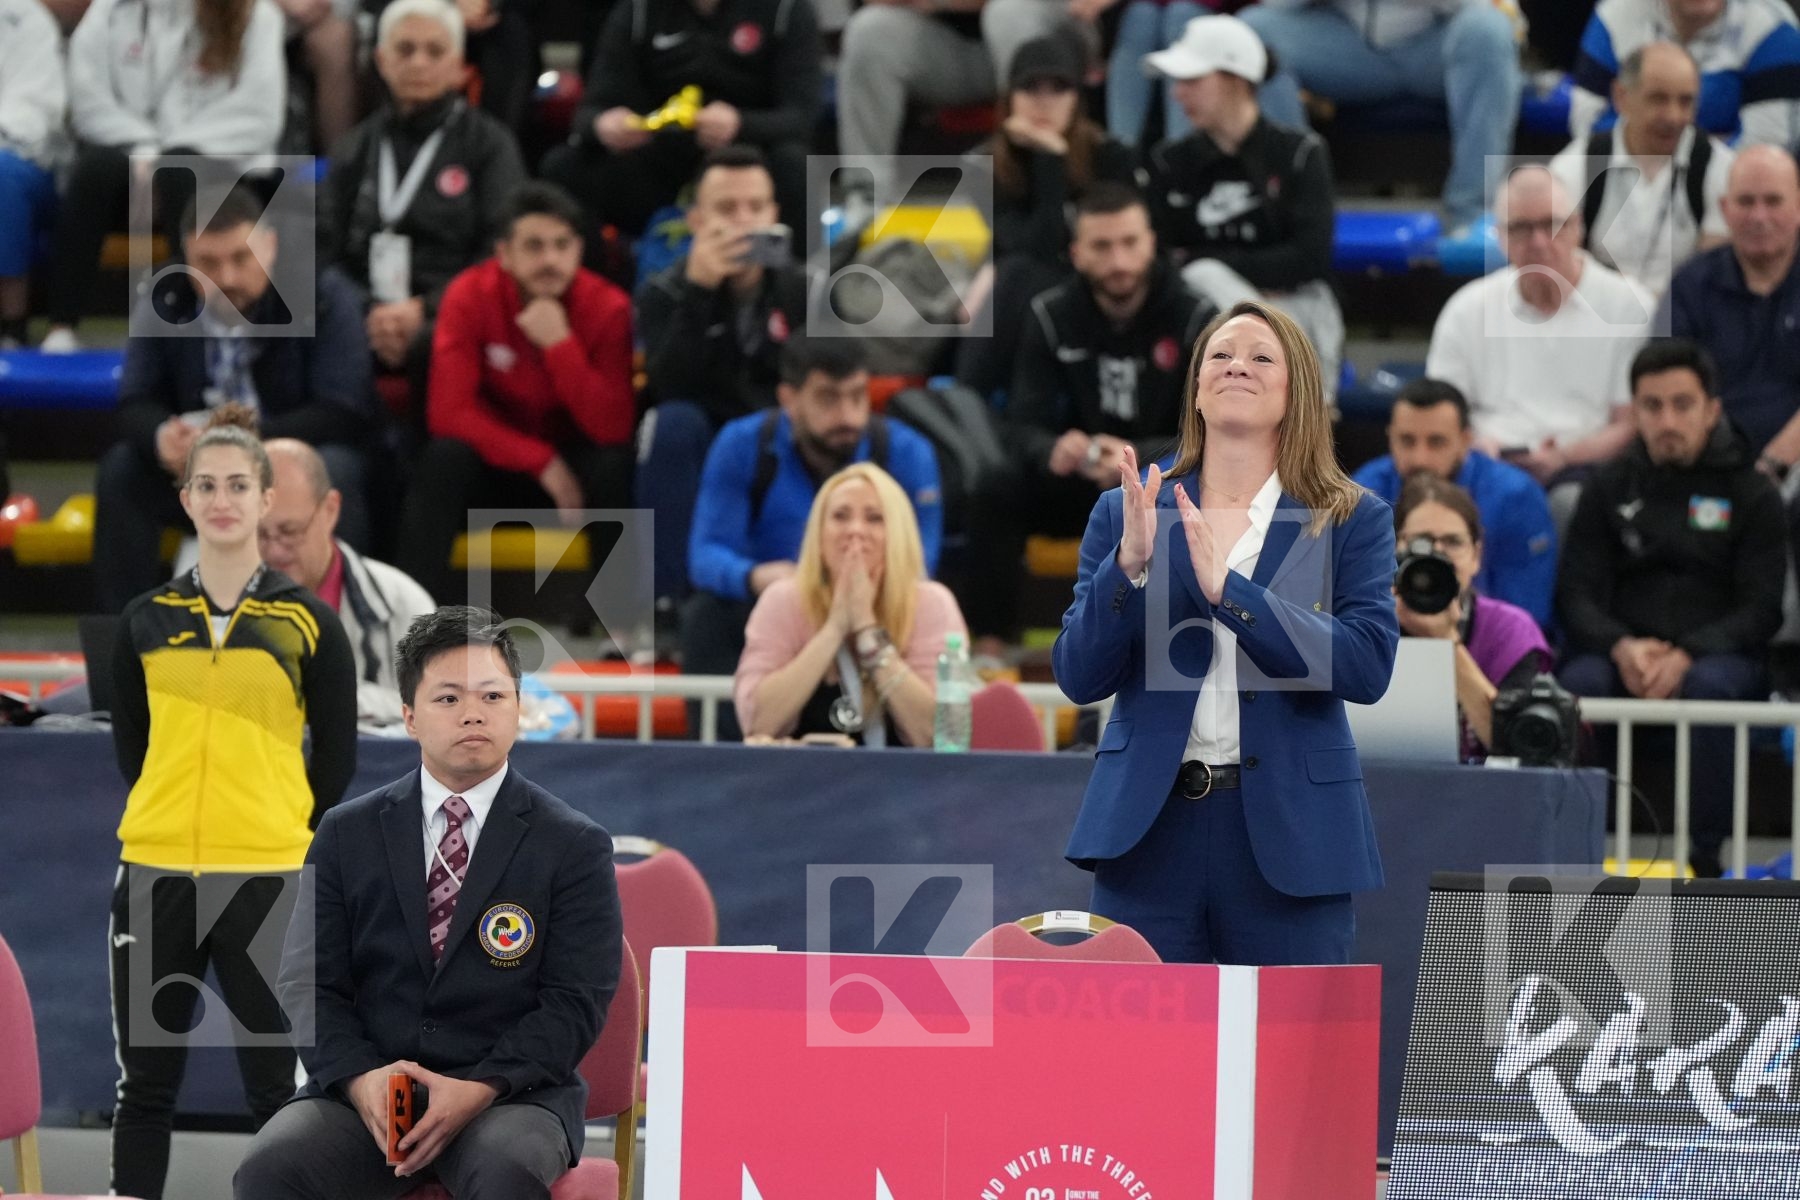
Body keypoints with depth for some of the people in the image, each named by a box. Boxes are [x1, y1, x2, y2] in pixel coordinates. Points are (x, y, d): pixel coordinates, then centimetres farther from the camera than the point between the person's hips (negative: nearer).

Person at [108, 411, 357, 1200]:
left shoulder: (306, 622, 2)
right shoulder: (146, 620, 8)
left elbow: (336, 757, 6)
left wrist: (287, 839, 6)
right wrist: (173, 823, 11)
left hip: (267, 879, -2)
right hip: (154, 875, 2)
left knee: (274, 1084, 3)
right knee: (146, 1082, 6)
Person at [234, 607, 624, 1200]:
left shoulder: (575, 846, 5)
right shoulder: (346, 834, 12)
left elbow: (576, 1002, -2)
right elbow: (310, 984, 7)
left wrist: (478, 1090, -17)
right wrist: (359, 1078, -13)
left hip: (510, 1090, -2)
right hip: (364, 1089, 2)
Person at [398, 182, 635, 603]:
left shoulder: (608, 307, -15)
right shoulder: (469, 296, -14)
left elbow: (612, 429, -22)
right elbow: (448, 412, -20)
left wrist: (560, 344, -32)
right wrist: (540, 461, -25)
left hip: (573, 468, 0)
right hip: (495, 461, 0)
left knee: (615, 464, -31)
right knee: (444, 457, -31)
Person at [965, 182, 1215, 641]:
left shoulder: (1194, 319, -10)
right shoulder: (1052, 315, -3)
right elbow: (1023, 425, -7)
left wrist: (1138, 458, -36)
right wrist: (1052, 451, -33)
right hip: (1081, 480, 2)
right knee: (994, 496, -26)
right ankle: (992, 641, -22)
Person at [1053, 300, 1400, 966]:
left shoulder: (1352, 520, 5)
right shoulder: (1127, 512, 9)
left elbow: (1368, 668, -10)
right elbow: (1078, 677, 3)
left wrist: (1227, 588, -18)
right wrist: (1130, 565, -14)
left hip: (1287, 834, -1)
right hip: (1149, 828, 1)